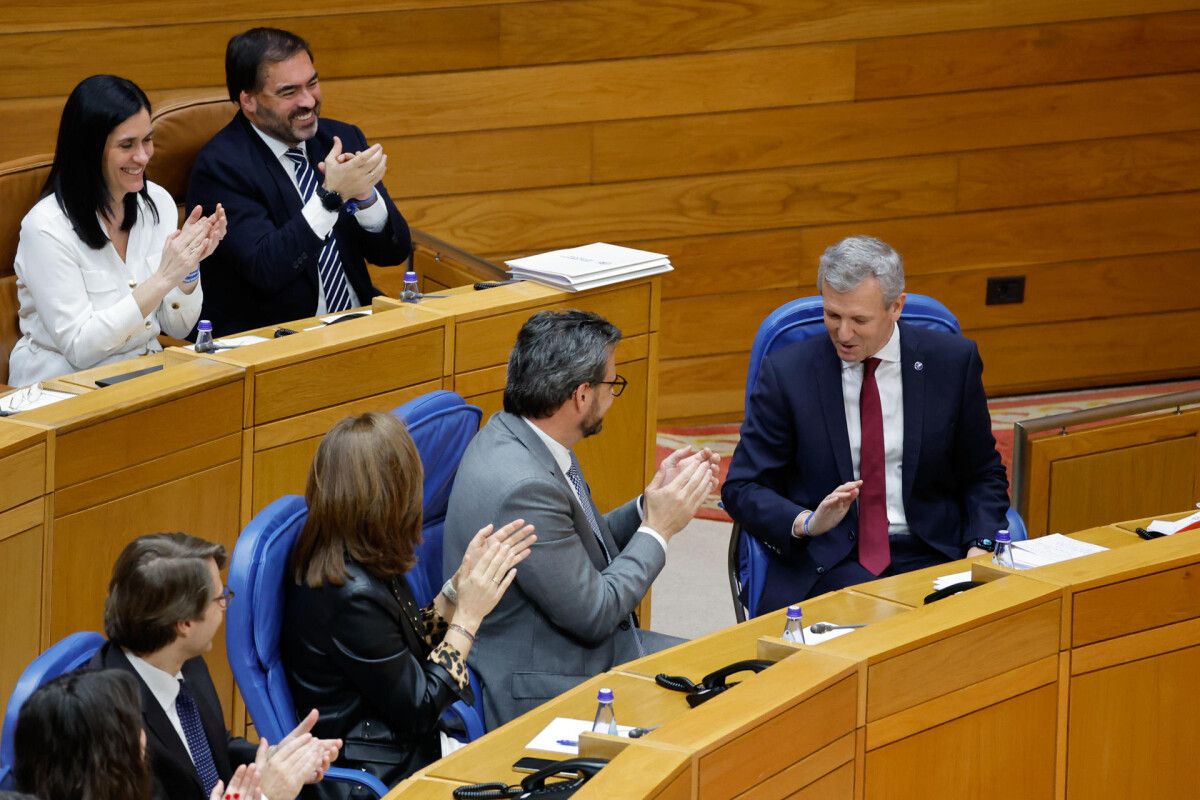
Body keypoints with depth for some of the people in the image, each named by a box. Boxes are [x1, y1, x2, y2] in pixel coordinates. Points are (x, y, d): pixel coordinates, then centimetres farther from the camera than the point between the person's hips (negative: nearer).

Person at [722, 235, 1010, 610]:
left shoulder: (952, 362, 4)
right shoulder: (786, 372, 1)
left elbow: (983, 476, 13)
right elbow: (742, 488, 2)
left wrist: (980, 548, -6)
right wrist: (807, 522, -17)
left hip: (930, 555, 1)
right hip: (825, 562, -1)